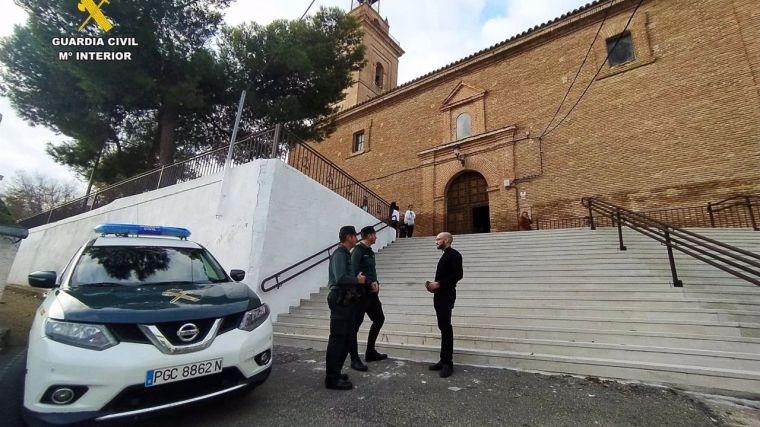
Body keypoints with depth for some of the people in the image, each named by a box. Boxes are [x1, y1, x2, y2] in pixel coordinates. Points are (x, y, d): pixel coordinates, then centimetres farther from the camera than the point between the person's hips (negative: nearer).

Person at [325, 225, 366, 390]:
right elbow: (340, 278, -26)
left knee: (347, 338, 16)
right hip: (340, 301, -10)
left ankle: (336, 372, 28)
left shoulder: (346, 254, 16)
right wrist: (358, 280, -12)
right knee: (337, 339, -4)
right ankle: (332, 378, 6)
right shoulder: (339, 254, -15)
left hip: (347, 301, 10)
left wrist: (359, 279, 2)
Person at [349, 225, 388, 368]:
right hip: (361, 293, -10)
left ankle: (370, 352, 29)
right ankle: (355, 359, 11)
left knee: (379, 319, 16)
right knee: (355, 324, 0)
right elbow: (354, 272, -23)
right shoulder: (358, 250, -13)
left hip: (371, 292, 10)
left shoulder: (370, 251, 14)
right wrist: (370, 283, -18)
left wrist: (375, 283, 1)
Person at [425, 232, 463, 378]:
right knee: (443, 327, 12)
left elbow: (458, 274, -19)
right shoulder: (445, 256, 19)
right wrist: (434, 285, 4)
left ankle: (448, 363, 2)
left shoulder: (454, 254, -9)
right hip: (440, 296, 9)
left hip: (446, 296, -9)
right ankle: (444, 360, 19)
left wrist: (439, 284, -19)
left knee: (446, 328, -6)